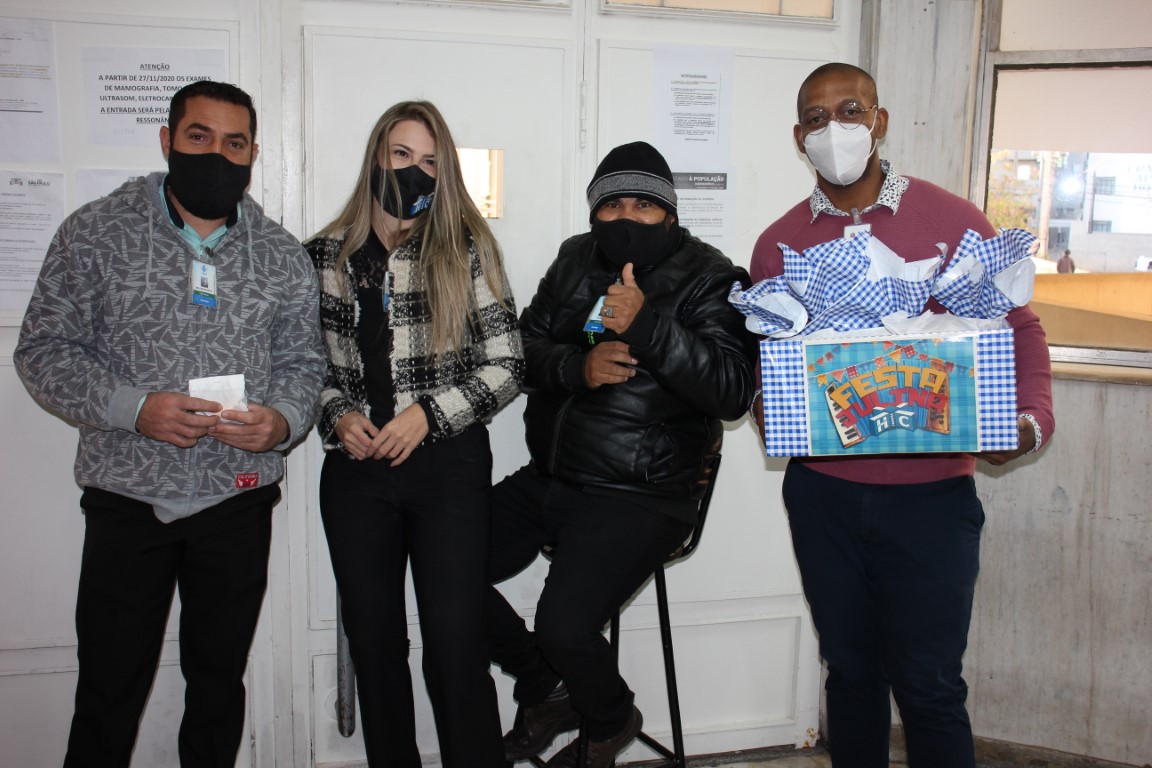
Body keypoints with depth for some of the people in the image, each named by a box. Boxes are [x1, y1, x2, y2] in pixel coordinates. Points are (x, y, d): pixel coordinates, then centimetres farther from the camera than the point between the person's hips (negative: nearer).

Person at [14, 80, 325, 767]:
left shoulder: (284, 256, 4)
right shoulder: (96, 232, -2)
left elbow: (303, 361, 9)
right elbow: (45, 349, -2)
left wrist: (283, 420, -13)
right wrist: (134, 408, -17)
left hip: (238, 501, 2)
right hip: (127, 497, -1)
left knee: (219, 681, 16)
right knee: (109, 690, 8)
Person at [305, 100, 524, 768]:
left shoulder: (465, 249, -1)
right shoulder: (326, 255, 7)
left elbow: (506, 366, -2)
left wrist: (427, 413, -12)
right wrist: (338, 416, -5)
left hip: (451, 468, -3)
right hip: (356, 470, 3)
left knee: (456, 646, -2)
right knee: (374, 644, 12)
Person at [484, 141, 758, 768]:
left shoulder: (710, 280, -7)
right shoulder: (576, 259, 10)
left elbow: (733, 392, -18)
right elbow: (523, 348, 8)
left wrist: (646, 324, -27)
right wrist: (577, 366, -14)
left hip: (640, 497, -6)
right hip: (547, 476, 7)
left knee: (564, 626, -22)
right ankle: (545, 694, 22)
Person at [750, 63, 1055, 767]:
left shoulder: (953, 221, -3)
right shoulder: (778, 244, 4)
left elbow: (1019, 329, 3)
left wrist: (1031, 420, -14)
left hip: (931, 494, -2)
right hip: (824, 492, 2)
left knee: (929, 685, 5)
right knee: (851, 671, 16)